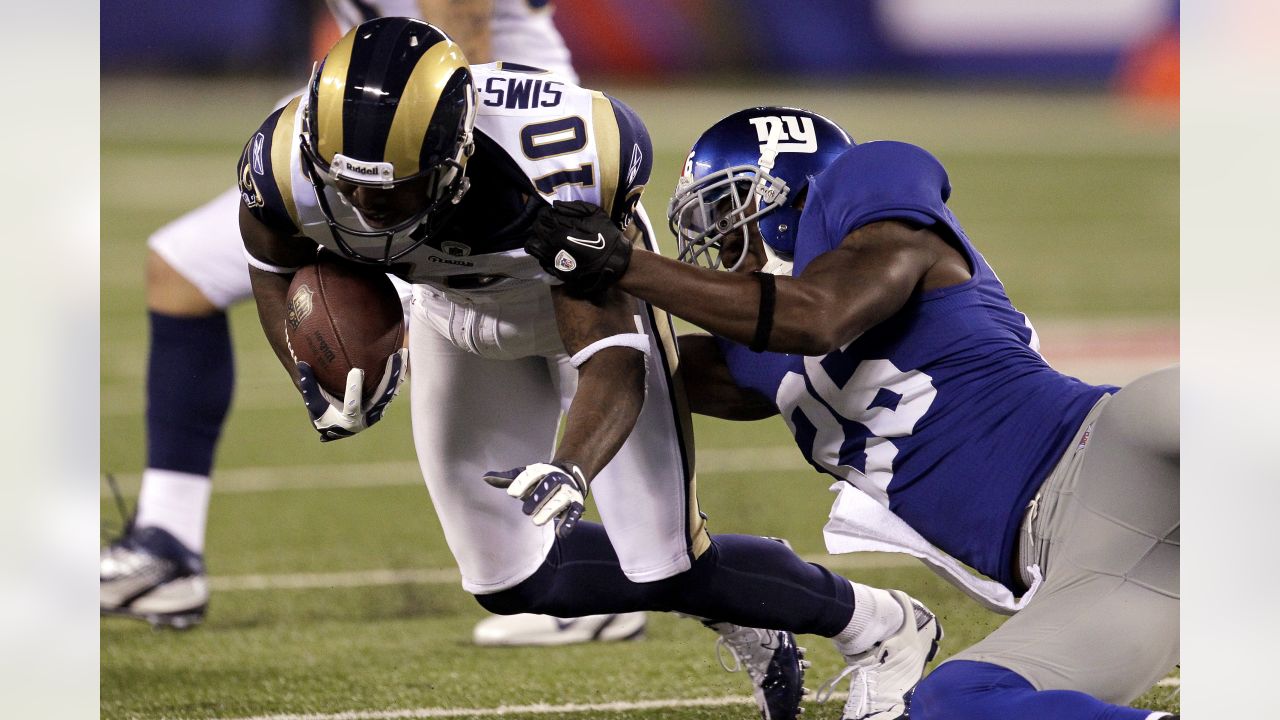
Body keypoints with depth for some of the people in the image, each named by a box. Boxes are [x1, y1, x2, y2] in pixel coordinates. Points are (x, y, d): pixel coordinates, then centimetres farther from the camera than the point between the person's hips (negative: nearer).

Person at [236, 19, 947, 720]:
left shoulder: (550, 168, -43)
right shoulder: (287, 167, -33)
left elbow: (613, 362, -39)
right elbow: (276, 267, -7)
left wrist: (568, 471, -57)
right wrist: (319, 388, -23)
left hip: (581, 283, -4)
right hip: (455, 308, 4)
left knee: (664, 565, -9)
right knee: (511, 582, 3)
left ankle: (878, 625, 18)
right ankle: (733, 617, 27)